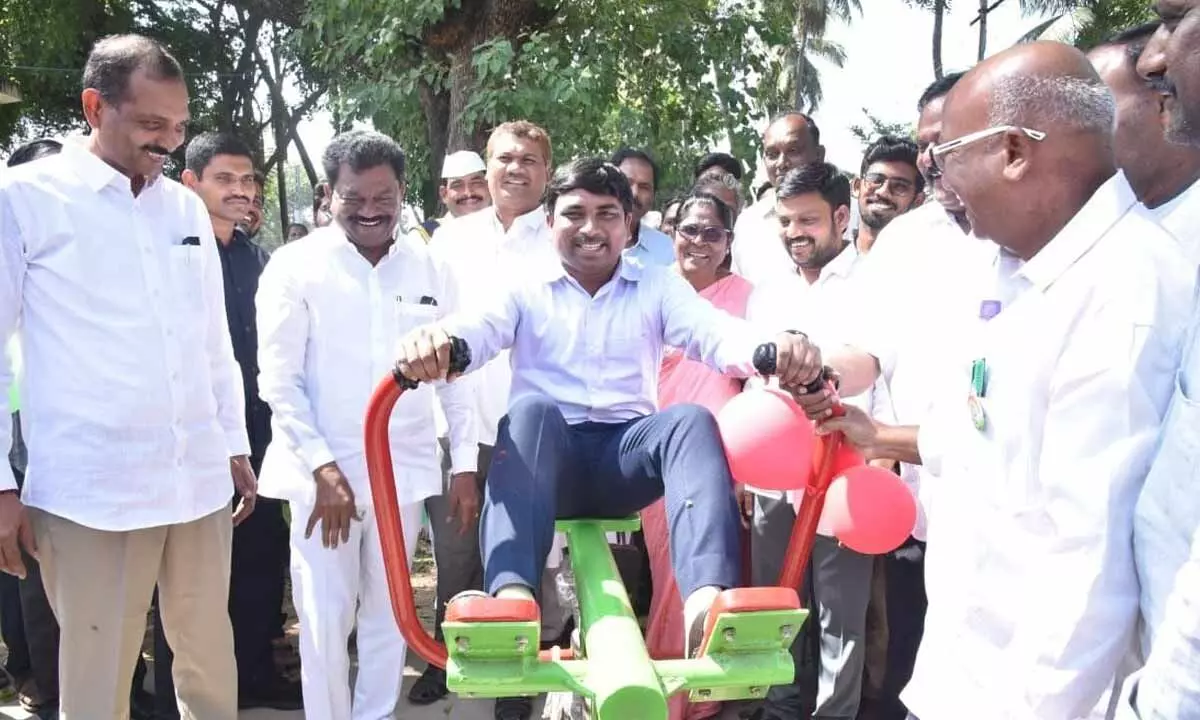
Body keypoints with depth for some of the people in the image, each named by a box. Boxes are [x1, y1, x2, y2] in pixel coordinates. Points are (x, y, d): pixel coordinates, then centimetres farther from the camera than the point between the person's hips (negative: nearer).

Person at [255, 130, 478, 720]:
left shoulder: (430, 268, 5)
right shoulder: (296, 266, -3)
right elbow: (278, 379, -5)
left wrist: (465, 465, 5)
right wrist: (323, 467, -12)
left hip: (404, 470, 3)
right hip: (324, 472, -2)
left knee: (388, 613, 12)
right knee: (325, 619, 0)